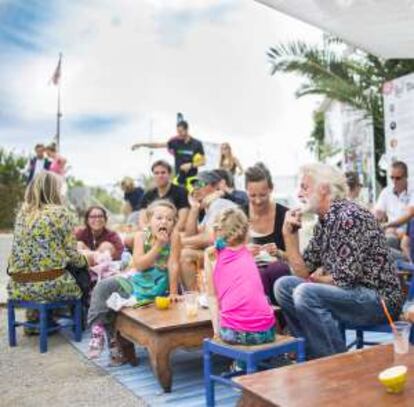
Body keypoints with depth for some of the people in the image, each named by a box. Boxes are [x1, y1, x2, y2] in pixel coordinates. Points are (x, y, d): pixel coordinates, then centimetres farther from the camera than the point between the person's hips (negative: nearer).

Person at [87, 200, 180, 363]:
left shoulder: (174, 235, -13)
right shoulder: (141, 236, -6)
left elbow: (173, 264, -15)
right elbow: (139, 265, -16)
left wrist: (173, 292, -17)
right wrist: (158, 246, -23)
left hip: (158, 286, -4)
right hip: (137, 281, 4)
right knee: (104, 286, -14)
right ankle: (98, 328, -6)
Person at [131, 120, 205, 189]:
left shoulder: (197, 144, -4)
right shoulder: (175, 142, 2)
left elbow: (203, 161, 0)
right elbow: (159, 145, -1)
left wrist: (191, 165, -16)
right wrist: (141, 144, -7)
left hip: (192, 178, -2)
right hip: (179, 178, 2)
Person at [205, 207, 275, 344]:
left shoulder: (212, 254, 10)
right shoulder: (247, 254, 17)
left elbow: (212, 295, 11)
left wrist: (217, 330, 13)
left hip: (233, 332, -2)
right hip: (265, 331, 3)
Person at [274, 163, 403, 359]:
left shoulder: (349, 217, -18)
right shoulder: (323, 223, 9)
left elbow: (345, 279, -23)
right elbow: (303, 272, 9)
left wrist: (317, 280, -3)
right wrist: (289, 233, 0)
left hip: (380, 298, -9)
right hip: (353, 293, 9)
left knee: (306, 294, -27)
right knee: (283, 285, 4)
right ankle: (315, 353, 8)